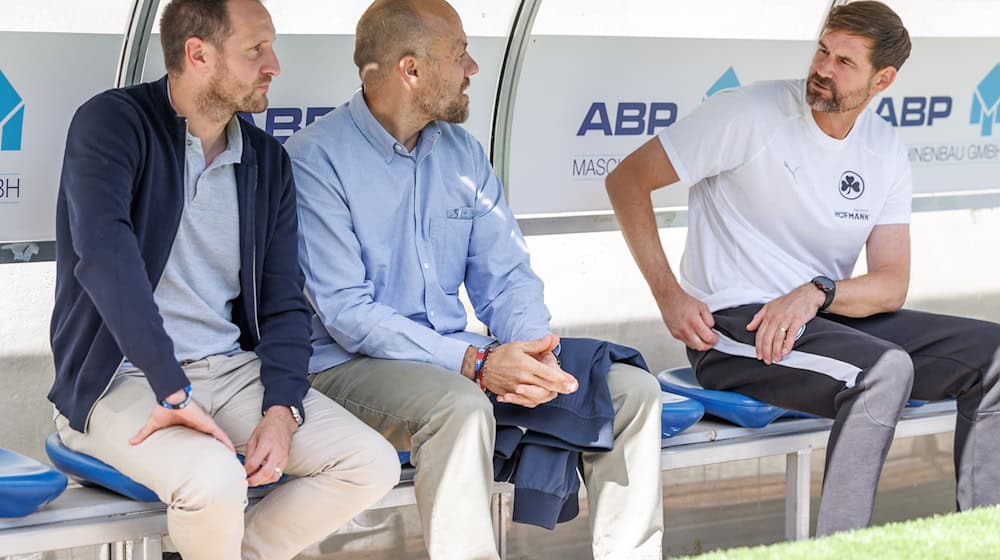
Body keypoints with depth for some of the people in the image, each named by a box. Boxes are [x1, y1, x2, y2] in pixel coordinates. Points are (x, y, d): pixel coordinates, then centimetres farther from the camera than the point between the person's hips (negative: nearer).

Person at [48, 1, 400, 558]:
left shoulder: (268, 161, 9)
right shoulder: (113, 124, -10)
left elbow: (284, 301, 9)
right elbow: (105, 252, -26)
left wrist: (282, 409, -10)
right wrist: (173, 391, -33)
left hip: (233, 368, 6)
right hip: (123, 377, -6)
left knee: (374, 465, -11)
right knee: (214, 478, -34)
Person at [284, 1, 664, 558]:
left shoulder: (464, 154, 10)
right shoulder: (316, 159, -12)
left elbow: (506, 277, 9)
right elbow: (347, 312, -18)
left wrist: (534, 352, -14)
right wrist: (477, 363, -27)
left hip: (455, 356, 7)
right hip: (351, 366, -7)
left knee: (632, 389, -6)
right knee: (460, 405, -38)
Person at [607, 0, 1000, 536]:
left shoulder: (885, 150, 7)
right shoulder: (750, 114, -10)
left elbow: (891, 285, 3)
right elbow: (627, 179, -8)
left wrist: (816, 293, -19)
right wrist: (668, 295, -15)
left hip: (830, 317, 7)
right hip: (733, 326, -7)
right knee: (884, 368, -33)